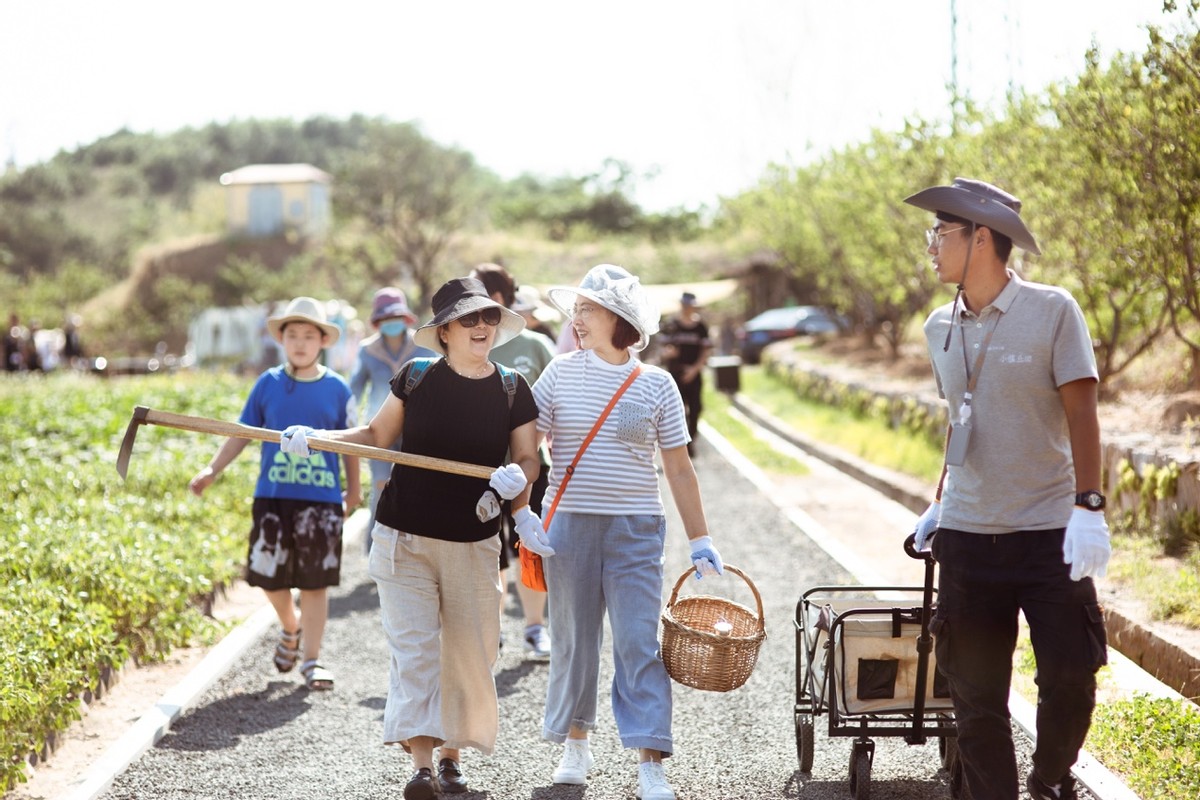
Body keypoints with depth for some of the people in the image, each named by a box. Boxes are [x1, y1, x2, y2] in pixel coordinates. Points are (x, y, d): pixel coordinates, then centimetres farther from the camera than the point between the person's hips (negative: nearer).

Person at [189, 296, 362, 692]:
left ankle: (312, 659, 11)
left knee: (315, 582, 2)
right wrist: (212, 470, -1)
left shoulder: (337, 388, 0)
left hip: (322, 499, -1)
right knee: (270, 578, 5)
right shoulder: (268, 384, 2)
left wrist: (354, 490, 16)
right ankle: (290, 628, 36)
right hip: (273, 496, 1)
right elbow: (243, 434, 8)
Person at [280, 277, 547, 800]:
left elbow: (527, 457, 2)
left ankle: (451, 755, 21)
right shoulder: (417, 377, -2)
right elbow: (377, 435, 7)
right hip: (404, 537, -1)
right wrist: (314, 438, -4)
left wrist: (517, 479, -20)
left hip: (473, 542, 1)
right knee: (413, 648, -7)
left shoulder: (512, 389, 0)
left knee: (469, 653, 6)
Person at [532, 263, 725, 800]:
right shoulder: (561, 374, 2)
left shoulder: (656, 385, 1)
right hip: (570, 526, 1)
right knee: (573, 640, 10)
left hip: (635, 530, -1)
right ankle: (575, 744, 28)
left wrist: (700, 540, 4)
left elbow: (678, 468, 4)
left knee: (639, 643, -7)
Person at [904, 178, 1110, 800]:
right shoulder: (940, 327, 9)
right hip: (967, 536, 4)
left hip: (1048, 531, -4)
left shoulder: (1052, 311, -6)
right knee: (975, 695, 4)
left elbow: (1081, 413, -8)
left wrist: (1089, 508, -16)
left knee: (1070, 675, -5)